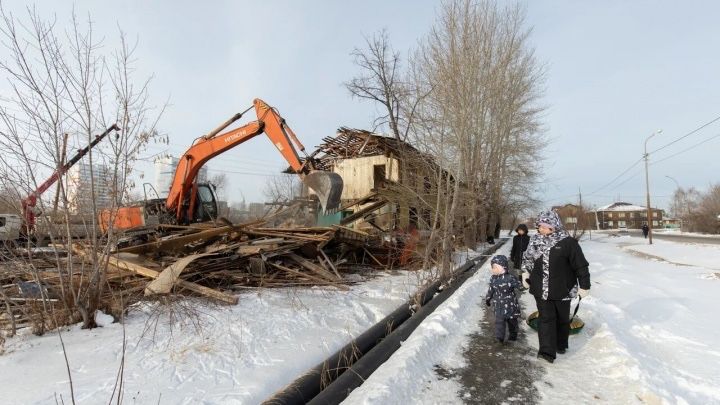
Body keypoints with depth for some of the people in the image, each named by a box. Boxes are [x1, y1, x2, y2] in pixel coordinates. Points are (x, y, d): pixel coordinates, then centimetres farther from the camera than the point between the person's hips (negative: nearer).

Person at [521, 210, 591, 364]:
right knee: (546, 318, -2)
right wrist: (526, 273, 5)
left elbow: (581, 265, -8)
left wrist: (584, 286, -7)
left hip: (562, 290, -2)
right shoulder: (535, 240, 0)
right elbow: (527, 258, 15)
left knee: (562, 318, 17)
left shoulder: (567, 242, -13)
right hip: (541, 290, 2)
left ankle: (561, 345, 38)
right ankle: (547, 351, -2)